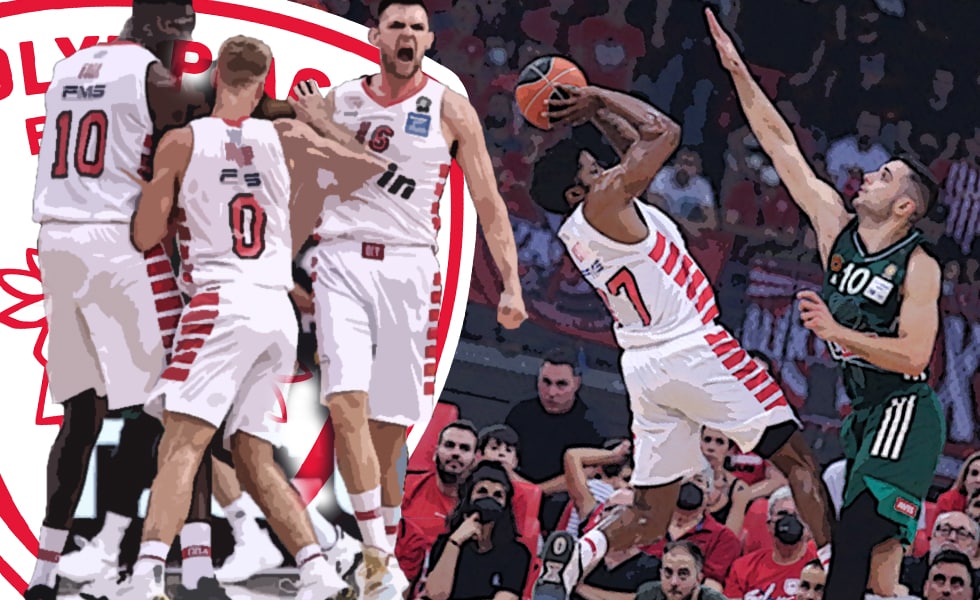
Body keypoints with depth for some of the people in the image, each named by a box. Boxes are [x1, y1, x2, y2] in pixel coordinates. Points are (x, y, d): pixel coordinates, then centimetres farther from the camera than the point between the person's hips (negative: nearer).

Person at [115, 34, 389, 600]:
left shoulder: (182, 141, 0)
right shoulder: (286, 136, 9)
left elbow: (146, 235, 0)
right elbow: (377, 169, 14)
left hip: (222, 303, -5)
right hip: (280, 313, 5)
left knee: (181, 444, -14)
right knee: (254, 456, 14)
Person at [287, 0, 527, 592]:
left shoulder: (449, 109, 4)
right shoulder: (338, 101, 8)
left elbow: (489, 203, 3)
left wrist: (511, 285, -4)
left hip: (410, 268, 0)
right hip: (343, 261, 0)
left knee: (389, 425, 3)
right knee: (347, 404, -19)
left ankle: (387, 556, 19)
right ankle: (376, 553, -17)